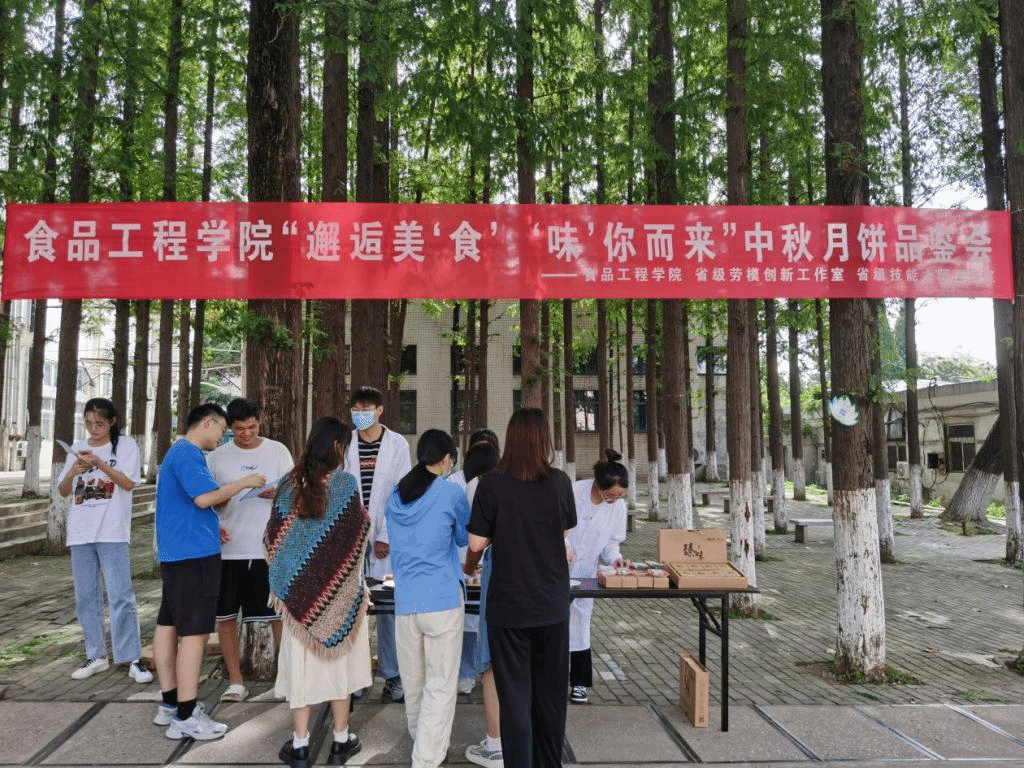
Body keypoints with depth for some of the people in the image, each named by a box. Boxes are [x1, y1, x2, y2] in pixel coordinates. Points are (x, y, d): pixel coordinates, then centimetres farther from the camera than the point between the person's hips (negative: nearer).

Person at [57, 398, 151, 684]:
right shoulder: (77, 448, 11)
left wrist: (99, 463, -19)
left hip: (112, 532, -4)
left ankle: (133, 659, -2)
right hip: (80, 532, 5)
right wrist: (73, 472, -9)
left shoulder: (126, 446, 1)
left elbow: (128, 483, -9)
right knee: (86, 596, 8)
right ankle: (96, 656, 20)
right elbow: (63, 492, 10)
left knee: (120, 595, -6)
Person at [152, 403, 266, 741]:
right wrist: (244, 482, -15)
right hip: (194, 552, -11)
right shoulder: (188, 453, -15)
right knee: (194, 629, -7)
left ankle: (170, 703, 22)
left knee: (169, 623, 13)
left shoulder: (177, 451, 18)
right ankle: (186, 716, -3)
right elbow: (204, 497, -25)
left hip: (175, 550, 11)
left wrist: (212, 528, 24)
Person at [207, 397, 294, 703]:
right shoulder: (217, 457, 5)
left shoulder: (278, 451, 3)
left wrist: (276, 493, -19)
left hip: (269, 548, -2)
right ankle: (235, 681, 21)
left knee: (279, 614, 1)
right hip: (228, 548, 2)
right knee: (226, 615, 8)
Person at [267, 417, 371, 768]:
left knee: (302, 660, 9)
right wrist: (364, 517, 16)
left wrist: (281, 583, 14)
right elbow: (358, 533, -4)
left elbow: (274, 537, 1)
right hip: (339, 587, -2)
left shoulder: (290, 483, -2)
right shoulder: (345, 482, -11)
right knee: (340, 660, 11)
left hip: (300, 586, 2)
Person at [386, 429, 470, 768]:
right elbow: (465, 538, 12)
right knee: (440, 686, 2)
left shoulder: (396, 495, 9)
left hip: (404, 601, 5)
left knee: (413, 683, 17)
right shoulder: (451, 493, -5)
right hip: (442, 600, -5)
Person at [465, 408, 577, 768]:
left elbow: (477, 542, -9)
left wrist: (469, 566, 13)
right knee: (551, 694, 18)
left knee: (515, 696, 9)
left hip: (508, 605, -2)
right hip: (552, 604, 3)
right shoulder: (560, 481, -7)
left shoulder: (492, 483, -14)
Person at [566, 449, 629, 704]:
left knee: (580, 621, 8)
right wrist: (562, 544, -25)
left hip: (584, 572, 3)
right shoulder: (572, 492, -21)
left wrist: (614, 557, -16)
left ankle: (579, 682, 23)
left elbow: (612, 541, 4)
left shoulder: (618, 507, -7)